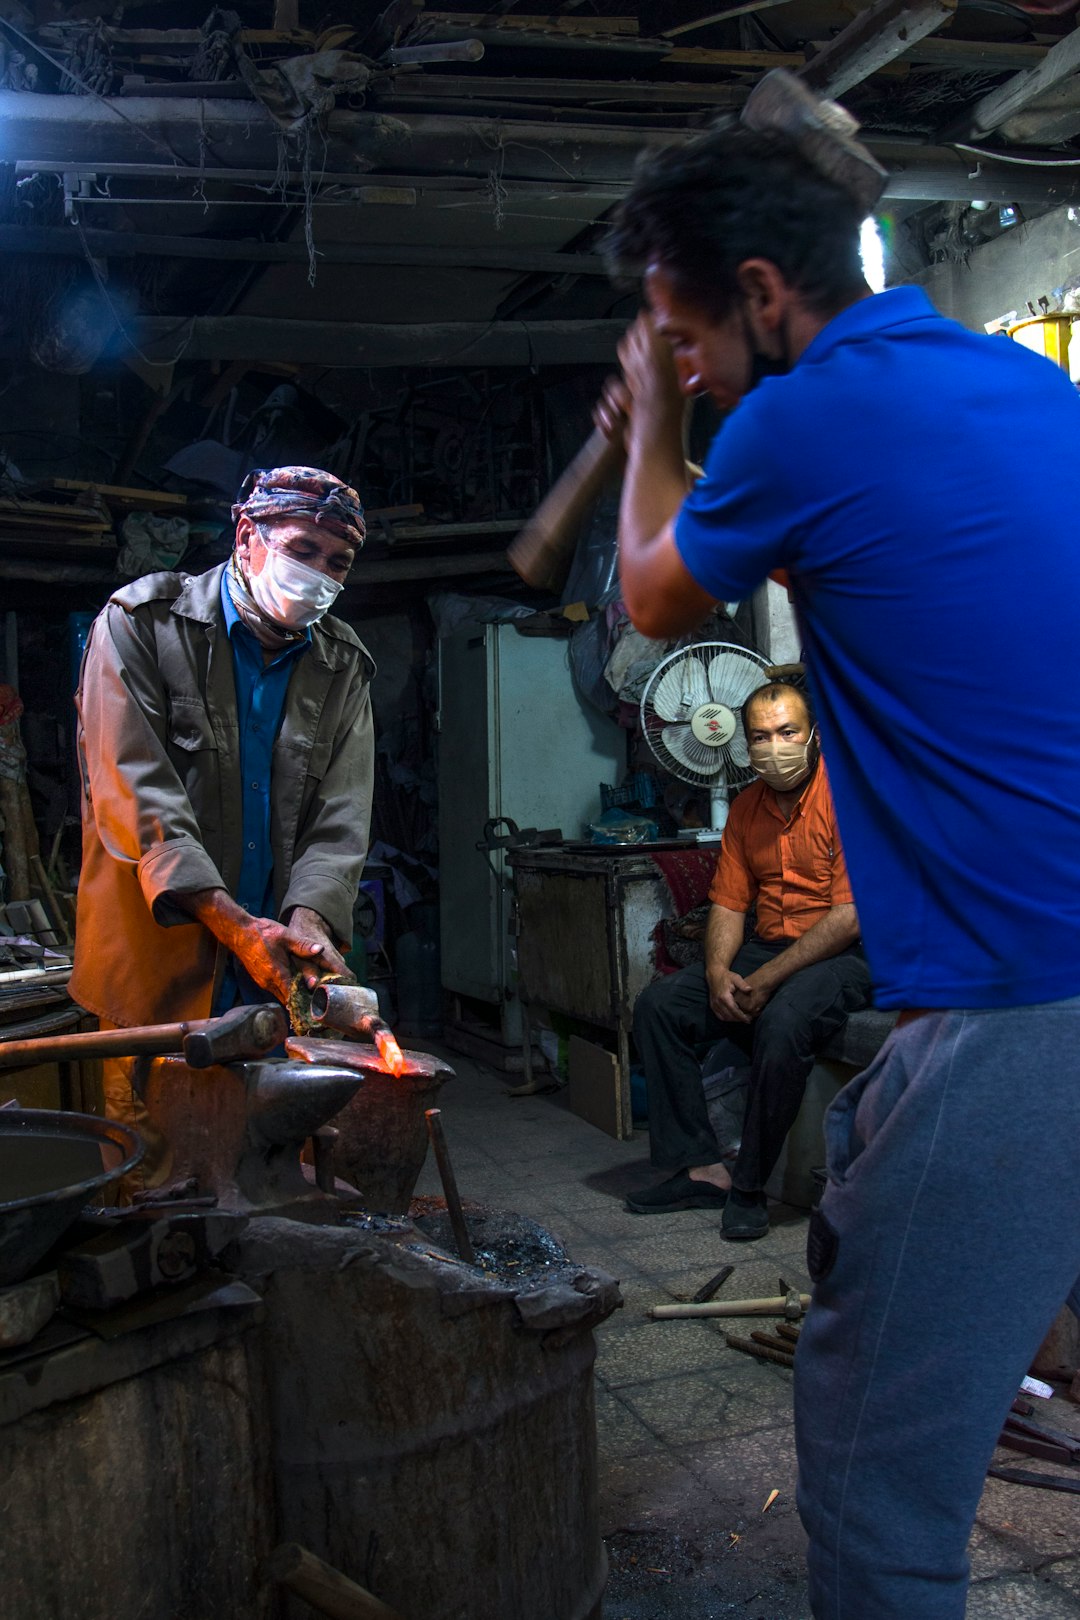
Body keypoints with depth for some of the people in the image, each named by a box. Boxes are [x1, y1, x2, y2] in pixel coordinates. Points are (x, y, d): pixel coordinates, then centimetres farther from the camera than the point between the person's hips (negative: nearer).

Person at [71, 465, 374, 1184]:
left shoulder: (342, 664, 9)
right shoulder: (141, 622, -2)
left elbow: (341, 819, 3)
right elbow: (136, 793, -12)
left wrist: (309, 918, -17)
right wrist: (233, 924, -20)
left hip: (280, 973, 3)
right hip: (160, 963, -3)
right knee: (150, 1175, 3)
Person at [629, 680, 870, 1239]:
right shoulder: (747, 808, 9)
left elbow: (852, 915, -21)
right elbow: (728, 903, 10)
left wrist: (767, 979, -22)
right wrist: (718, 972, -11)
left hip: (843, 956, -7)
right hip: (768, 948, 7)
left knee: (782, 1022, -36)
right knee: (657, 1005, -8)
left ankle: (749, 1186, -17)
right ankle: (701, 1168, -7)